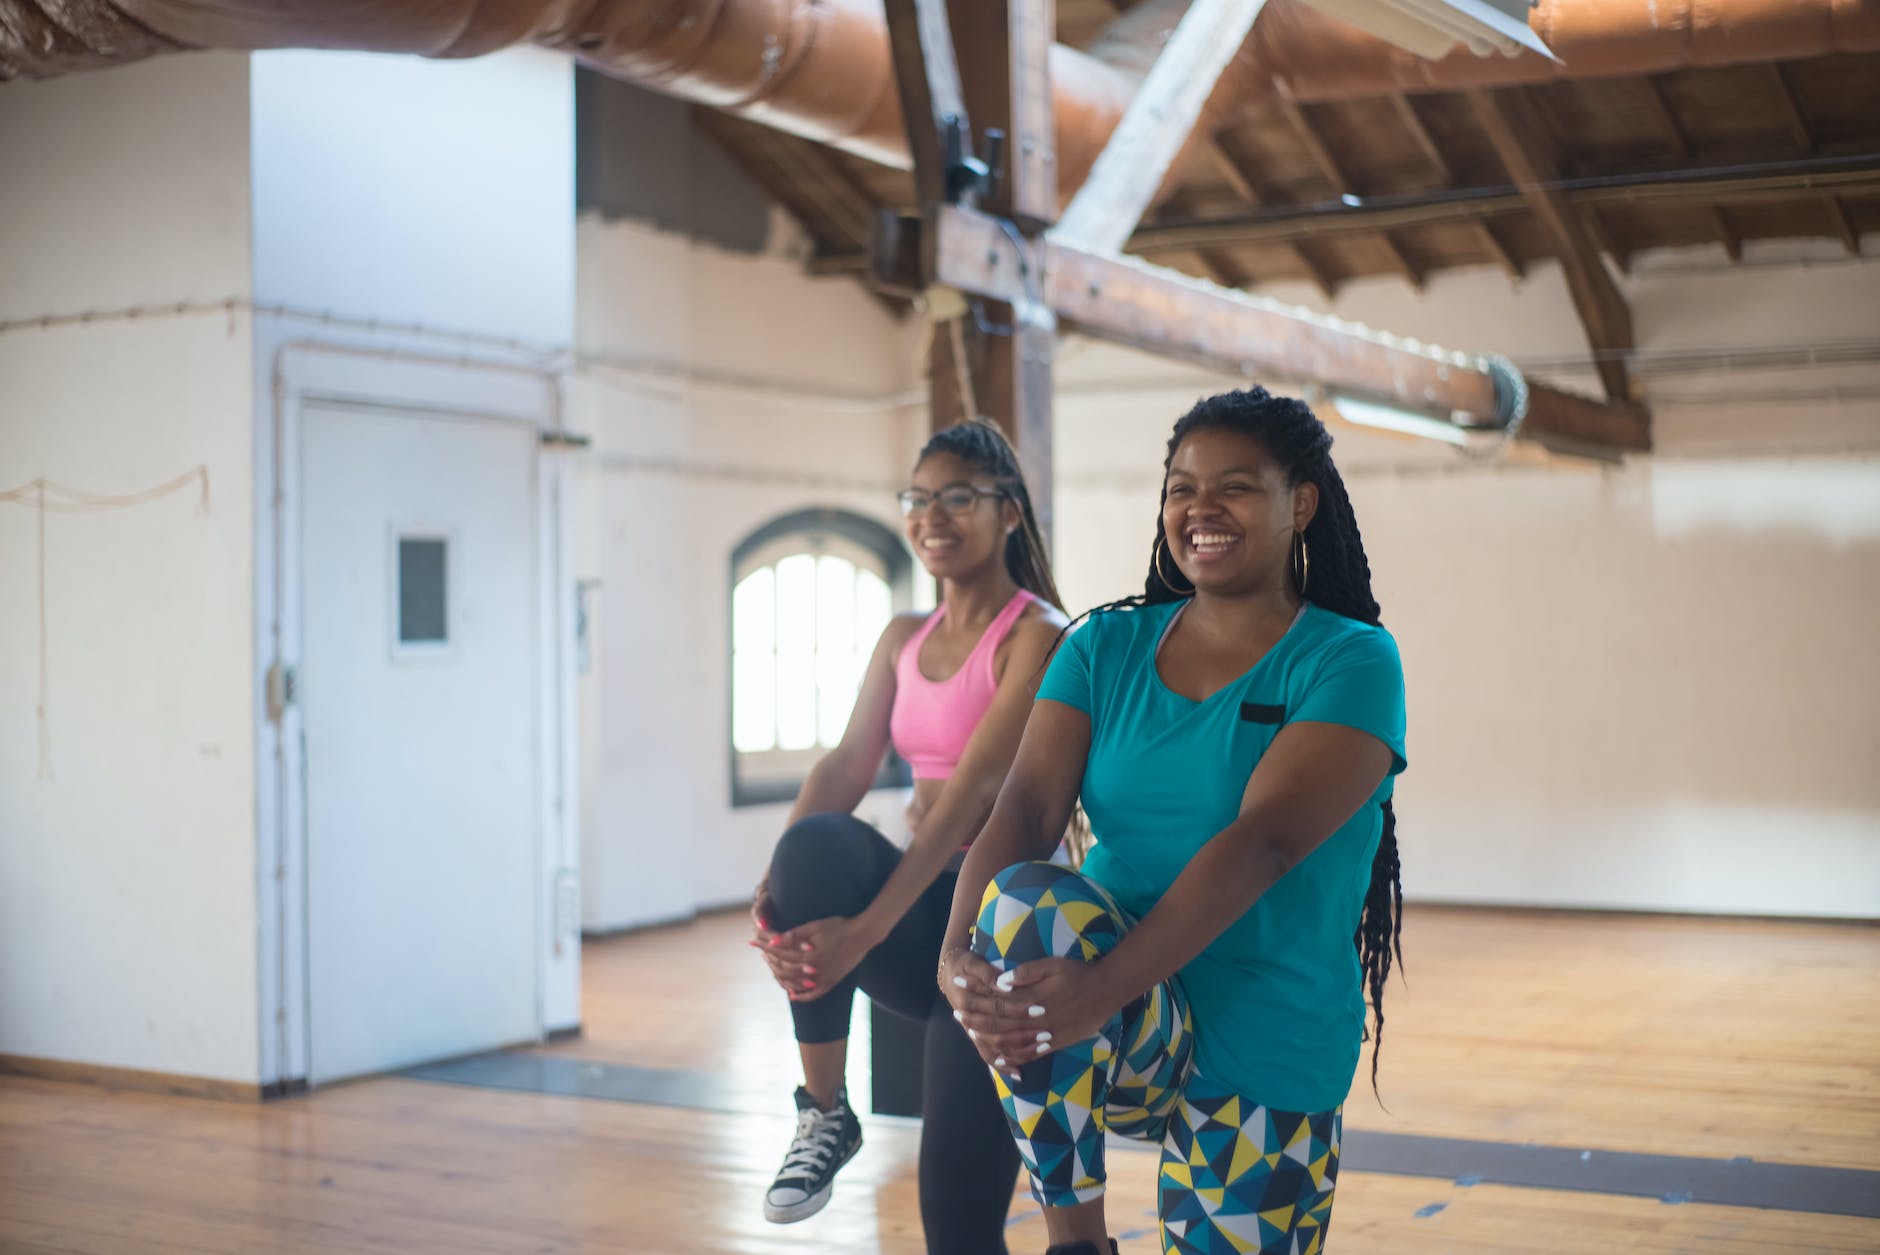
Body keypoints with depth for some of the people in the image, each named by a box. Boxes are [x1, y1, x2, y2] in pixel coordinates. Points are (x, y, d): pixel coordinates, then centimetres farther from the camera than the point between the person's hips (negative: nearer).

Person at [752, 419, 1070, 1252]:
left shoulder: (1037, 636, -10)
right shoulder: (904, 638, 12)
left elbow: (976, 788, -21)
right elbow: (849, 762, -1)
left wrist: (865, 931, -31)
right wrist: (779, 882, -20)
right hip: (920, 915, 5)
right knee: (817, 842, -30)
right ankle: (825, 1115, -15)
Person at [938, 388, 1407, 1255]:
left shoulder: (1350, 662, -7)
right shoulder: (1106, 646, 6)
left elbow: (1263, 841, -22)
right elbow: (1027, 803, -8)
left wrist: (1102, 991, -34)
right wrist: (958, 952, -28)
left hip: (1266, 1059, -1)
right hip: (1114, 1046, 2)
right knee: (1026, 900, -29)